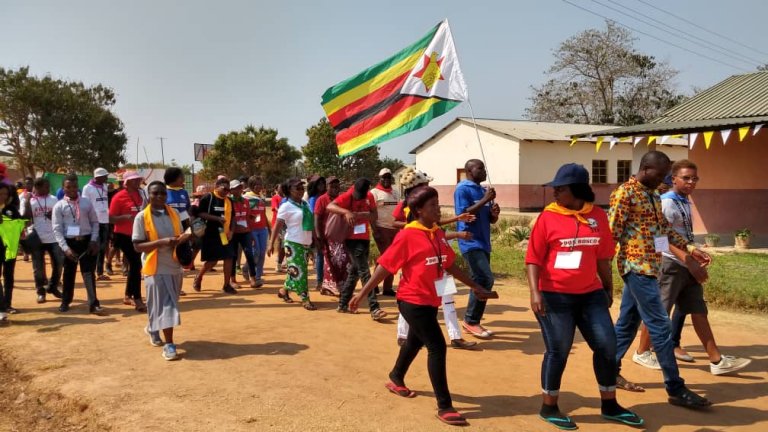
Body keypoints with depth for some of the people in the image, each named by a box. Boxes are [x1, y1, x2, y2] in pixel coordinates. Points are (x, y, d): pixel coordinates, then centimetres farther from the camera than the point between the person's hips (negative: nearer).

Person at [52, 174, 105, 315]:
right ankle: (65, 301, 30)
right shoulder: (59, 206, -2)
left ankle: (93, 304, 0)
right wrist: (65, 248, -15)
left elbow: (95, 222, 8)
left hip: (87, 240, 0)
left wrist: (93, 240, -4)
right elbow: (57, 229, -6)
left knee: (88, 272, -1)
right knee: (69, 273, 13)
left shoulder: (86, 202, 4)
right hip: (70, 242, 0)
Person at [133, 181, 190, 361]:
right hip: (156, 268, -5)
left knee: (168, 304, 18)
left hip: (175, 266, 5)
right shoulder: (142, 217, -9)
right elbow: (137, 246, -11)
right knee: (166, 305, -7)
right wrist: (161, 242, -24)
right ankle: (169, 344, 1)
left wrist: (184, 238, -9)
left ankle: (152, 328, 44)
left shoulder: (175, 214, 5)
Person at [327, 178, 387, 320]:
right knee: (364, 271, -13)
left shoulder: (369, 197, 6)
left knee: (355, 271, 13)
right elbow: (329, 206, -25)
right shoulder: (347, 196, -12)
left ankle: (342, 304, 25)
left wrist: (364, 215, -17)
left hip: (365, 238, 7)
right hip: (352, 239, -7)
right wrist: (346, 212, -39)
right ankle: (374, 309, -16)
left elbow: (374, 217, 3)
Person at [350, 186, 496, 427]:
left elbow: (450, 265, 15)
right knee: (437, 347, -9)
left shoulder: (439, 234, 6)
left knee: (416, 341, 23)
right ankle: (445, 407, -1)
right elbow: (385, 266, -13)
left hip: (431, 301, 8)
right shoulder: (407, 236, -16)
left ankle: (396, 379, 48)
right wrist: (363, 293, -13)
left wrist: (474, 286, 18)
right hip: (413, 301, -8)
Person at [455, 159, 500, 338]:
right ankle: (471, 321, -5)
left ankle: (473, 321, 19)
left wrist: (494, 212, -4)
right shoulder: (462, 189, -9)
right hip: (471, 243, -9)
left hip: (483, 243, 9)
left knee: (479, 281, 10)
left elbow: (491, 220, 19)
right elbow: (464, 215, -19)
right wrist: (484, 200, -19)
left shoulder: (483, 190, 16)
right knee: (486, 279, -16)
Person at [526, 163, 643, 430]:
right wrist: (535, 293, -17)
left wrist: (609, 288, 16)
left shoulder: (598, 216, 3)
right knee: (558, 351, 2)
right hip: (555, 296, -4)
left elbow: (603, 257, 12)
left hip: (591, 294, 5)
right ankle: (549, 408, 20)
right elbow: (533, 259, -8)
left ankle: (609, 406, 28)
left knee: (607, 346, 8)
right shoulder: (548, 217, -8)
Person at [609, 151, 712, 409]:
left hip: (647, 266, 9)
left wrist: (689, 248, 14)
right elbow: (612, 232, -16)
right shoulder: (625, 193, -13)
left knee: (627, 322, 14)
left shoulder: (652, 195, 16)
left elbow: (664, 228, 23)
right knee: (660, 326, -7)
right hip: (637, 266, -9)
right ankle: (676, 389, -1)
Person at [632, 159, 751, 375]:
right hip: (671, 264, -9)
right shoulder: (666, 202, -14)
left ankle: (717, 360, 11)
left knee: (698, 311, 8)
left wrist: (695, 262, 13)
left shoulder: (686, 202, 14)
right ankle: (642, 352, 15)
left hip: (686, 265, 9)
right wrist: (691, 263, -21)